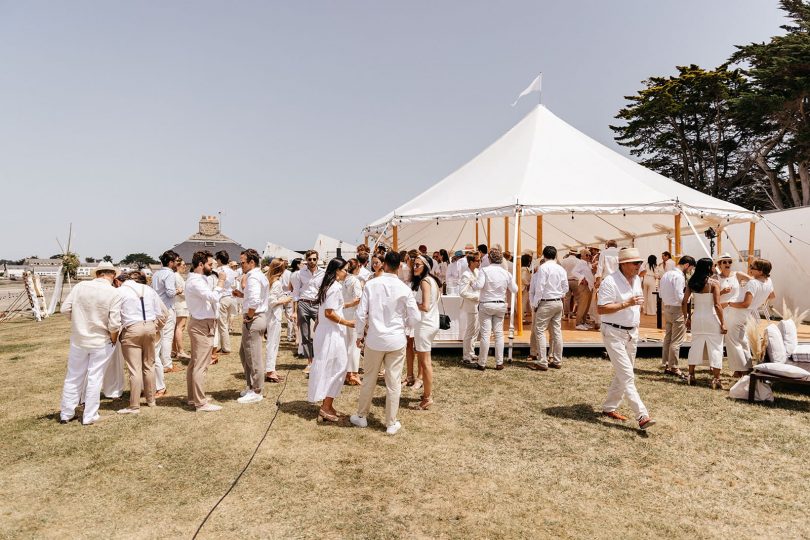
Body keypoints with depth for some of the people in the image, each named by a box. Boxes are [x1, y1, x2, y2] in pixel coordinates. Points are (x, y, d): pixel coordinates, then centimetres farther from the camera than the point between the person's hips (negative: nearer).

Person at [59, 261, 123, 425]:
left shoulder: (79, 286, -7)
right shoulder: (114, 293, -16)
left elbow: (65, 309, -5)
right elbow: (114, 324, -19)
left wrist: (79, 319, 13)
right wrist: (114, 340, -1)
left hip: (78, 340, 3)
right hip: (101, 342, -3)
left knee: (73, 377, 17)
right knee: (94, 378, 8)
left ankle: (66, 414, 28)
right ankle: (89, 416, 17)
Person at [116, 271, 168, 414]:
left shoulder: (120, 291, 0)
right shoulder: (149, 290, 11)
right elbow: (163, 312, 11)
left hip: (131, 330, -4)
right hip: (150, 327, 4)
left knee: (135, 370, -2)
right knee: (149, 365, 17)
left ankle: (134, 406, 4)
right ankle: (151, 400, 26)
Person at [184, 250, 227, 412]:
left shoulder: (198, 279, 15)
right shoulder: (196, 281, -18)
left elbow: (210, 297, 14)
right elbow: (213, 297, -29)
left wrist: (219, 283, 3)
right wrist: (220, 282, -16)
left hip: (199, 324, 11)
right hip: (202, 326, -11)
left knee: (194, 363, 15)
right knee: (201, 365, -7)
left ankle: (193, 398, 24)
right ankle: (201, 403, -4)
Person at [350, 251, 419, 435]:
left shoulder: (371, 284, -9)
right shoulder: (404, 289, -9)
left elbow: (361, 313, -6)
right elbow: (415, 318, -4)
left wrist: (359, 334, 8)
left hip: (375, 339, 1)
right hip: (396, 340, 0)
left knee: (369, 380, 16)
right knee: (393, 383, 9)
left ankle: (361, 417, 31)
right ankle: (391, 424, 19)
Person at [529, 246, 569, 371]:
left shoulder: (543, 268, -11)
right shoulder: (561, 269, 7)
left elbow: (539, 288, -14)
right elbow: (565, 288, 10)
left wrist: (535, 304, -6)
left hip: (546, 303, -7)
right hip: (558, 302, 7)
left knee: (539, 331, -4)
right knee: (557, 331, 11)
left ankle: (542, 363, -7)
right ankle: (557, 361, 16)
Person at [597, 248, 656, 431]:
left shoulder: (637, 280, 9)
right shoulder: (610, 282, -17)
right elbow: (601, 309, -21)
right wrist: (627, 303, -26)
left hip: (632, 333, 9)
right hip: (614, 333, -8)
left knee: (622, 374, 14)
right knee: (627, 376, -10)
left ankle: (609, 407, 26)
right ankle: (642, 416, -11)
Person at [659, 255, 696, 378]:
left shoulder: (666, 274, 10)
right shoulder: (679, 276, -17)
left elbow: (660, 292, 15)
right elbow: (680, 297, -20)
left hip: (666, 308, 9)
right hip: (677, 309, -9)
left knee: (668, 338, 14)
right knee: (676, 341, -2)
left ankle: (666, 365, 20)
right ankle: (673, 368, 3)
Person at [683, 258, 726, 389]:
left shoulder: (691, 282, 3)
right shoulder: (714, 283, -10)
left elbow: (684, 303, 3)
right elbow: (717, 305, -15)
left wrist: (687, 318, 14)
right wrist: (722, 323, -9)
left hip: (696, 318, 5)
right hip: (711, 319, -4)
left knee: (695, 346, 15)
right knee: (715, 348, 4)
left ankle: (691, 376, 19)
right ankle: (715, 379, 5)